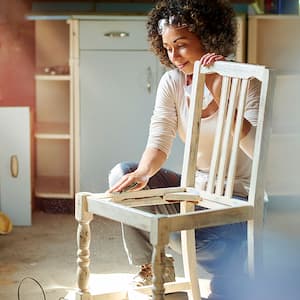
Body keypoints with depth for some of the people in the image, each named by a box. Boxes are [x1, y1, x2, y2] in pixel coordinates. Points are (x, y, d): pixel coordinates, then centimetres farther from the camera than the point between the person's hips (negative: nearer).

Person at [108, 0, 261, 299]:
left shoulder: (244, 82, -14)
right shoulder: (172, 82, -1)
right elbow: (159, 142, -9)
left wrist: (221, 97, -31)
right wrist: (143, 172, -30)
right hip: (193, 186, 6)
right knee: (122, 175, -10)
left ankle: (231, 272, -1)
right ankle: (152, 264, 6)